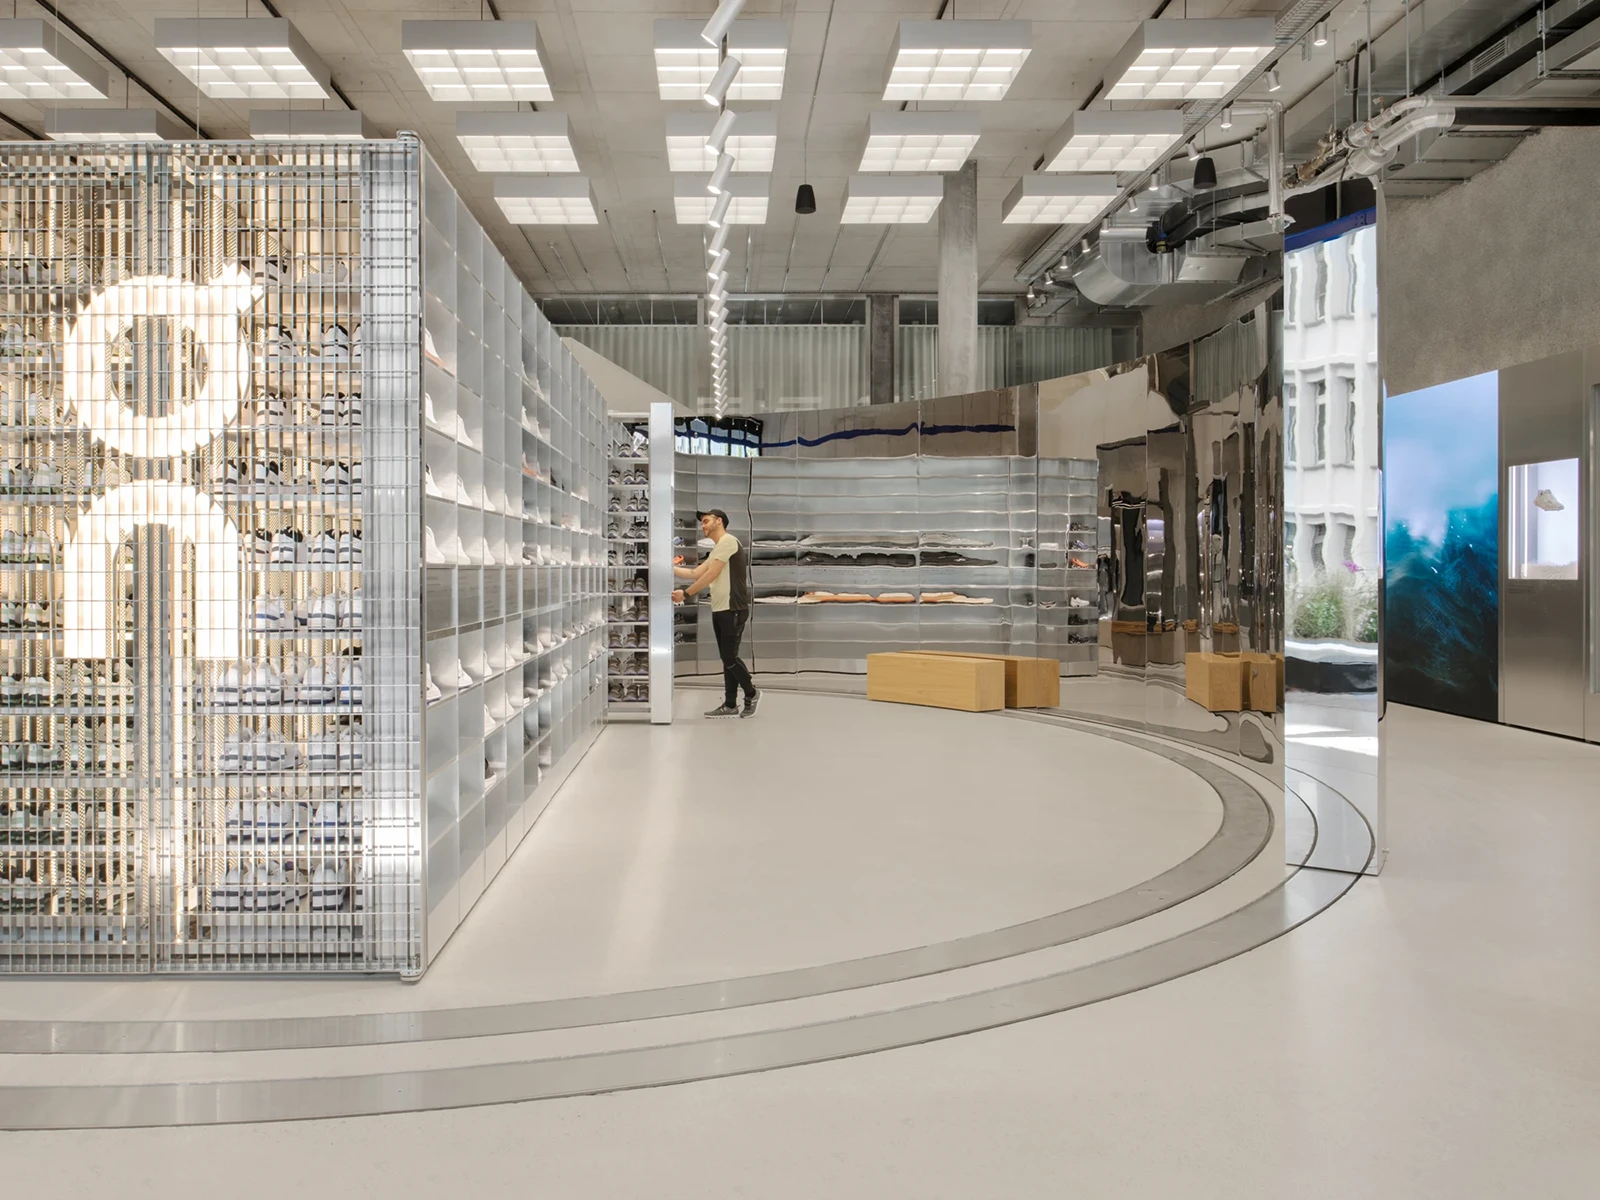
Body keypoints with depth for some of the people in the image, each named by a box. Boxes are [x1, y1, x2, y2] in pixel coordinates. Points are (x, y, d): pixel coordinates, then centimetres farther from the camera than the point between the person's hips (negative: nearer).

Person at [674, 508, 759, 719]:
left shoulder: (728, 541, -9)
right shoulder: (717, 550, 22)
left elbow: (711, 576, -14)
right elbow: (695, 573, 17)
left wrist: (685, 593, -10)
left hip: (733, 610, -9)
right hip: (719, 610, 10)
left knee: (730, 658, -7)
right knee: (727, 658, 8)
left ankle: (751, 693, 12)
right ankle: (730, 705, 11)